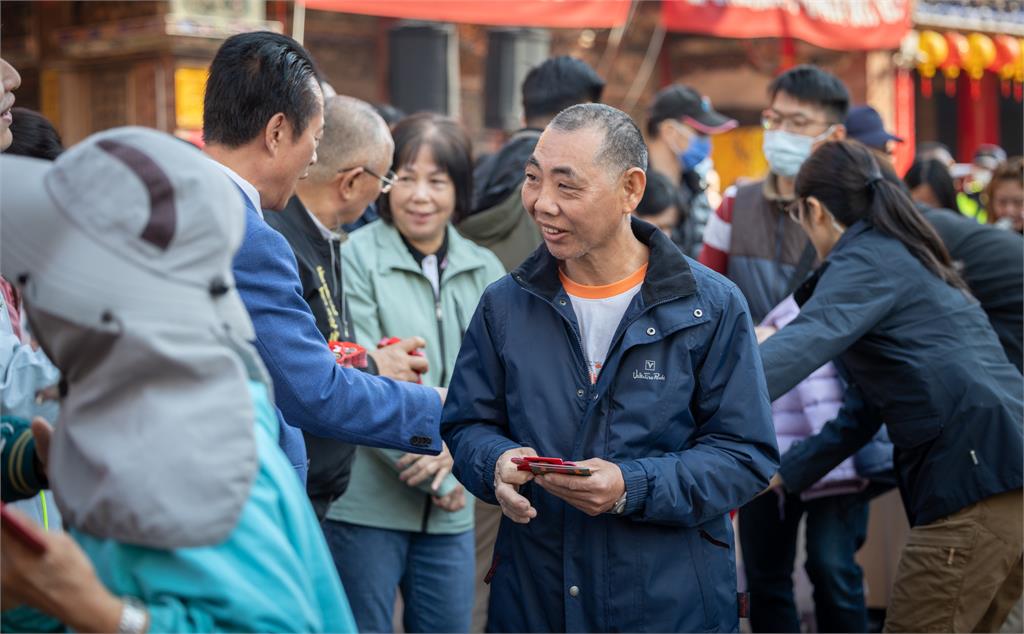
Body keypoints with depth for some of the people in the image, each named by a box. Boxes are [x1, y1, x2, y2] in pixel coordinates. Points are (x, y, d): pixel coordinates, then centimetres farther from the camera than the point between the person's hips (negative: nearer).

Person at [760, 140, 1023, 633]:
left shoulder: (866, 259, -3)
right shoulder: (902, 256, 26)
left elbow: (806, 341, -24)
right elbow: (860, 416, 27)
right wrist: (779, 475, 26)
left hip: (979, 473, -10)